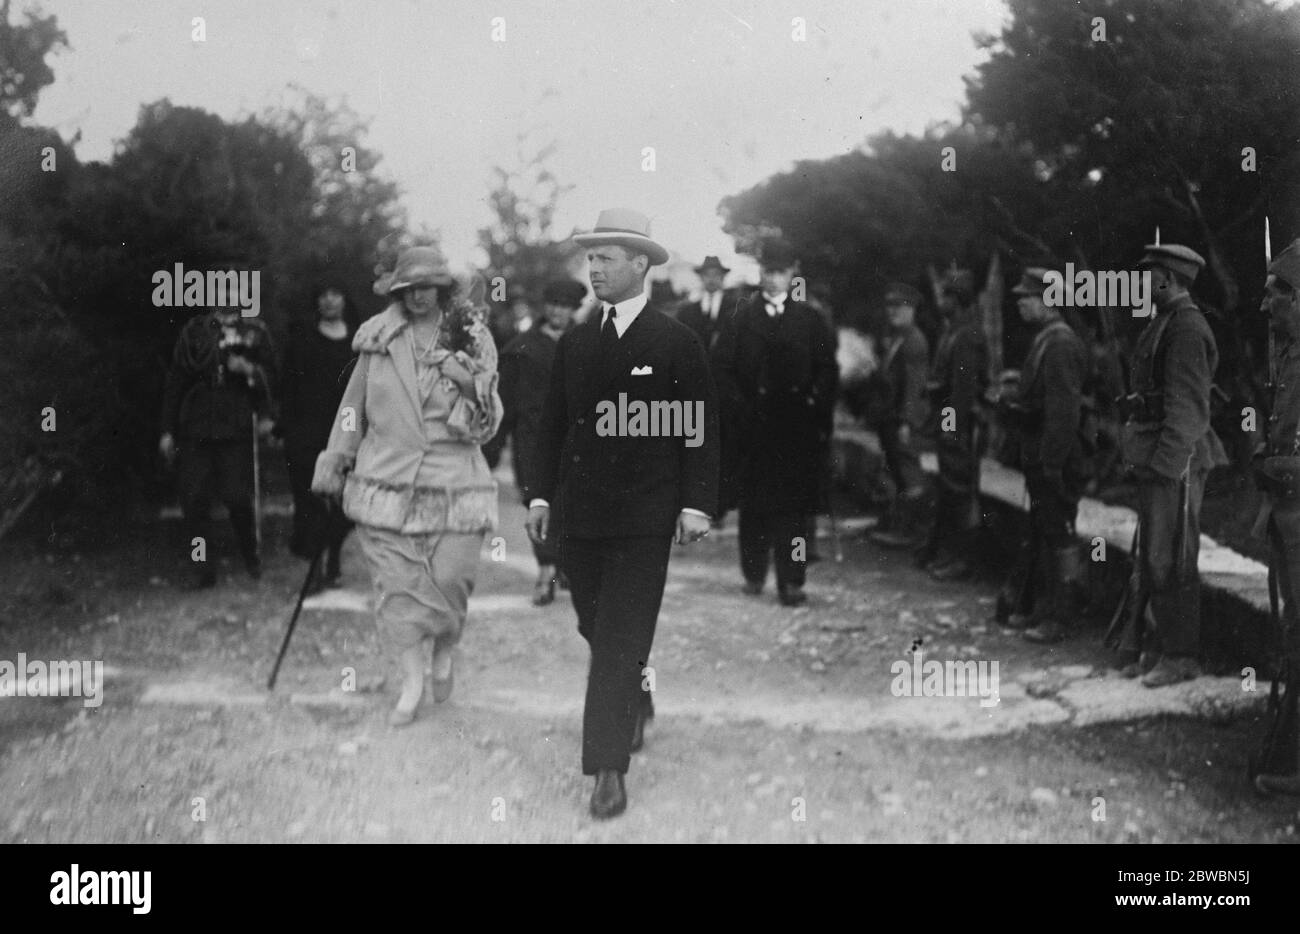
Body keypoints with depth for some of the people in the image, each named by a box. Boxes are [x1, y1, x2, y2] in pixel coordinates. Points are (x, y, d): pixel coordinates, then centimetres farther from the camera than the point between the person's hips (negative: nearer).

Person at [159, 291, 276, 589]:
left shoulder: (255, 331, 8)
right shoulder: (194, 330, 10)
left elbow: (270, 375, 8)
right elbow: (175, 380, 11)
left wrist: (250, 370, -15)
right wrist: (168, 429, 7)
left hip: (236, 429, -2)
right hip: (194, 428, 2)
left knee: (237, 497, -7)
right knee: (194, 499, -3)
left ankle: (251, 555, 18)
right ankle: (203, 568, 7)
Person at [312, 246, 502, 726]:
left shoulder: (472, 341, 2)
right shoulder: (379, 338, 4)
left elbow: (487, 425, 4)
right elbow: (354, 404, 14)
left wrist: (473, 388, -15)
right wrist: (334, 460, 14)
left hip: (454, 483, -1)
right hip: (388, 483, 1)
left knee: (449, 580, 0)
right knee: (397, 583, -1)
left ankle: (443, 655, 29)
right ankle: (412, 680, 11)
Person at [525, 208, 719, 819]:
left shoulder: (677, 344, -2)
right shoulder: (573, 344, 11)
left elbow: (700, 430, -2)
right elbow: (552, 425, 15)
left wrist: (696, 504, -9)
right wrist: (540, 494, 7)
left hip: (644, 519, -5)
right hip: (579, 514, 5)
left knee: (621, 639, -9)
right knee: (596, 628, 12)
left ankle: (609, 770, -6)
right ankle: (637, 699, 41)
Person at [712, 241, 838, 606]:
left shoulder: (808, 320, 10)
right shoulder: (740, 319, 9)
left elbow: (828, 370, 9)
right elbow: (722, 368, 5)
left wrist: (816, 408, -4)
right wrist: (738, 409, -6)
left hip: (797, 427, 0)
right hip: (753, 426, 0)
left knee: (793, 504, -6)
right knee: (754, 503, 5)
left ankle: (791, 581, -6)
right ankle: (754, 573, 20)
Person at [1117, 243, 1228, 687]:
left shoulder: (1187, 328, -15)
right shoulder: (1163, 323, 17)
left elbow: (1185, 405, -20)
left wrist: (1166, 463, -22)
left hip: (1175, 462, -10)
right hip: (1154, 462, 10)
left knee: (1170, 563, -6)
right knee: (1152, 561, 14)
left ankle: (1182, 656, 0)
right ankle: (1163, 643, 22)